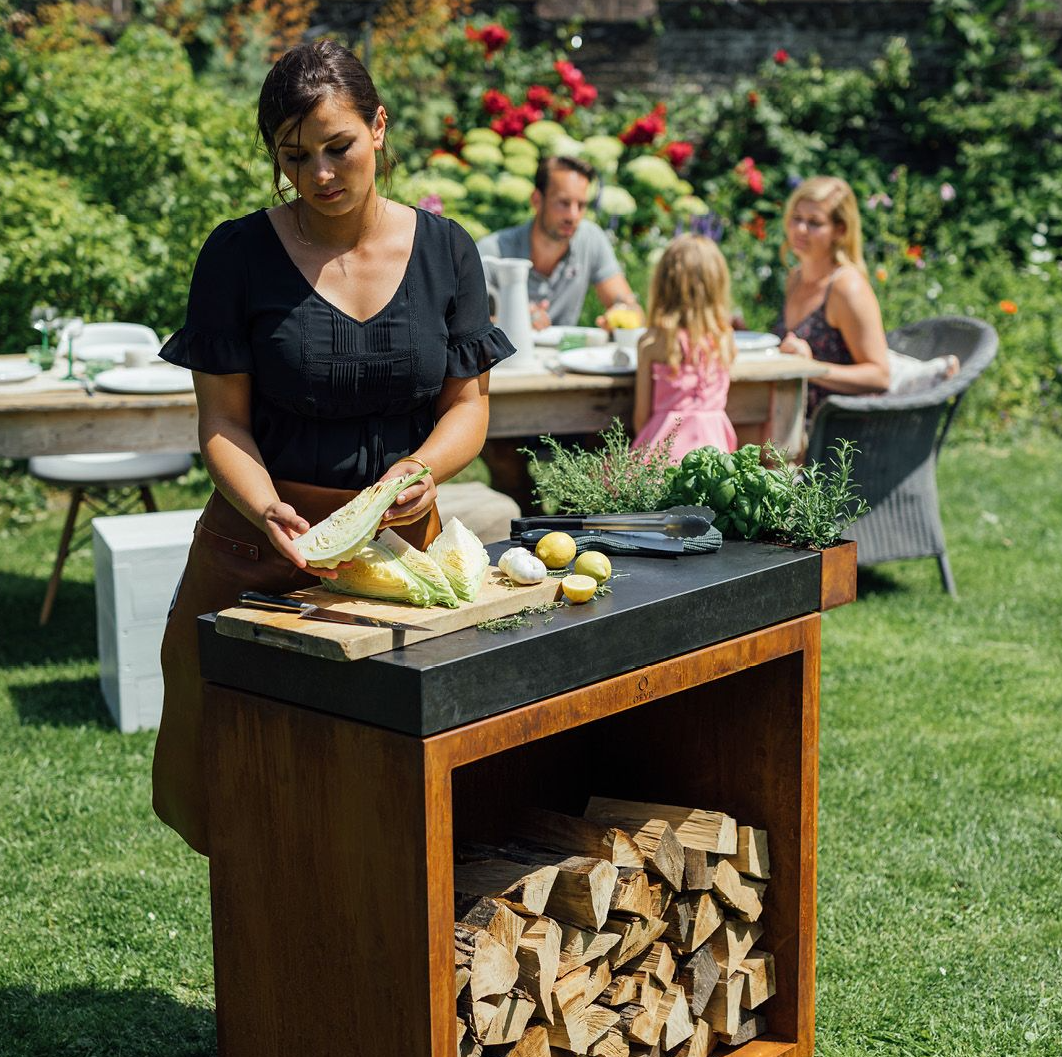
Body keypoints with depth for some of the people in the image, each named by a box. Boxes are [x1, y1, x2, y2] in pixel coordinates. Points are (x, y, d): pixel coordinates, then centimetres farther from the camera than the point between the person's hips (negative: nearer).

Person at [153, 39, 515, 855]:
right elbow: (223, 420, -5)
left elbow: (468, 403, 5)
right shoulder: (239, 255, -4)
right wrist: (267, 511, -23)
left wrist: (425, 465, -17)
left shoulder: (445, 251, 3)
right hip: (266, 540, -1)